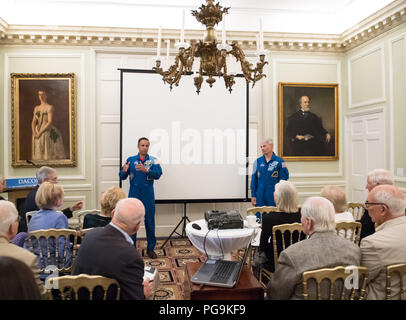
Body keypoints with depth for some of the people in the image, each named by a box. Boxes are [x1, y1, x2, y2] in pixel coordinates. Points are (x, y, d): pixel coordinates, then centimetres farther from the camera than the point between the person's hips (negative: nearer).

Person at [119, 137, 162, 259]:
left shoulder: (153, 160, 2)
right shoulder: (130, 160, 6)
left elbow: (158, 174, -13)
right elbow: (122, 177, 1)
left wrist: (146, 170, -30)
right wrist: (124, 171, -22)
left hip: (148, 197, -1)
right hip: (133, 196, 1)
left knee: (150, 222, 4)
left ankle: (150, 248, 17)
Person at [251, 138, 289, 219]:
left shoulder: (279, 161, -2)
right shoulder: (257, 161, 4)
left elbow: (284, 178, -1)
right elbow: (254, 180, 6)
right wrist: (253, 196, 3)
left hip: (274, 197, -2)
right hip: (260, 197, 2)